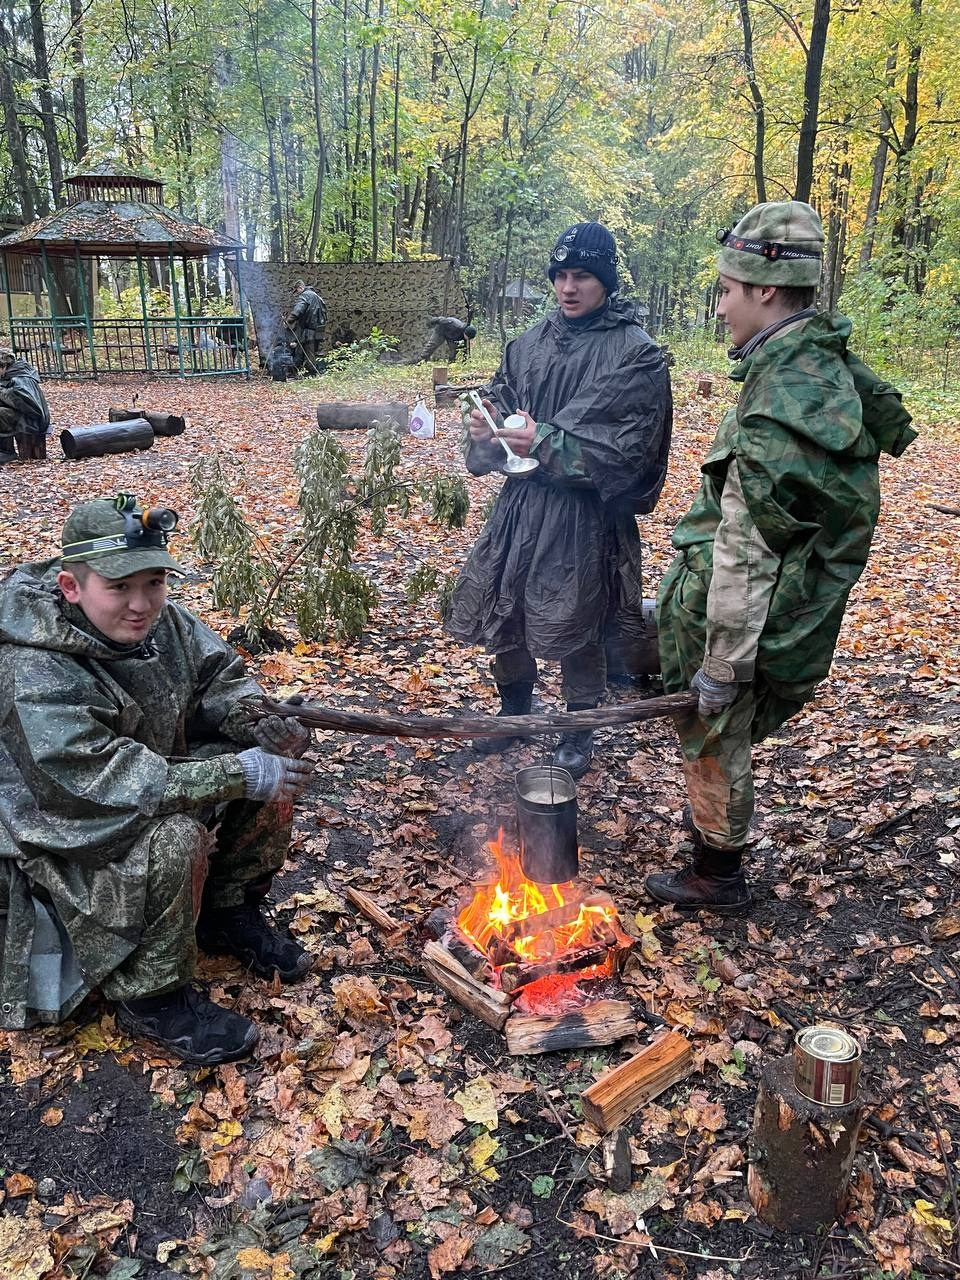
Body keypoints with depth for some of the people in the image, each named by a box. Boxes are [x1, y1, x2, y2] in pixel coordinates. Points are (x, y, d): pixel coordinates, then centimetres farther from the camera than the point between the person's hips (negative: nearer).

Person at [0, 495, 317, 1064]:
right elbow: (104, 783, -36)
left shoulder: (163, 622, -7)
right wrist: (237, 775, -36)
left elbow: (220, 676, 6)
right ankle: (150, 994, -11)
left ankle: (229, 913, 11)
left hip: (153, 778, 8)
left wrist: (262, 724, -17)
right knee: (172, 838, -35)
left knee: (278, 761, -6)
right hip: (62, 832, -7)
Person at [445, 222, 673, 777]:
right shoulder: (530, 343, 7)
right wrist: (485, 428, -12)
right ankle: (515, 711, 39)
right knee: (500, 612, 13)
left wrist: (546, 442, -23)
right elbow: (500, 400, 12)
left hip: (585, 512, -5)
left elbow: (629, 446, -15)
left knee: (577, 628, 5)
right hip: (520, 502, 5)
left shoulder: (636, 354, -7)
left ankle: (580, 733, 28)